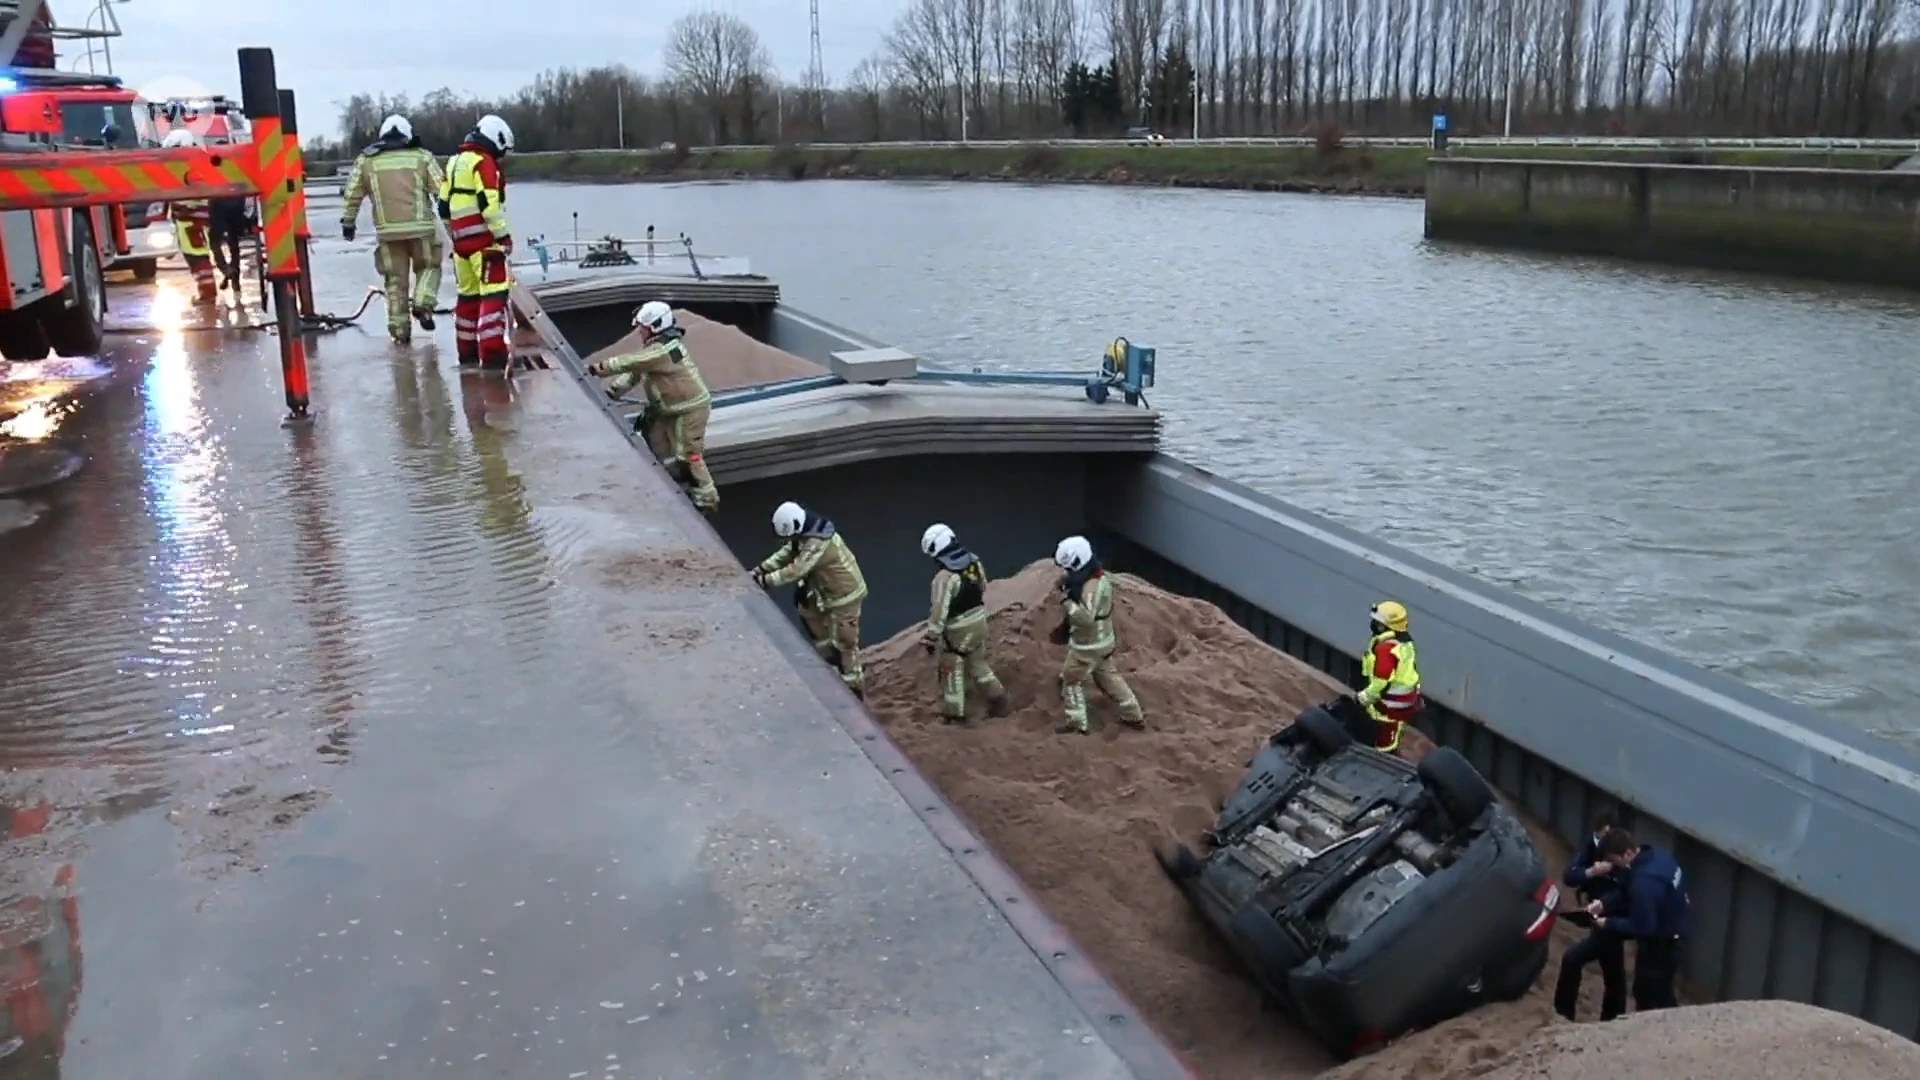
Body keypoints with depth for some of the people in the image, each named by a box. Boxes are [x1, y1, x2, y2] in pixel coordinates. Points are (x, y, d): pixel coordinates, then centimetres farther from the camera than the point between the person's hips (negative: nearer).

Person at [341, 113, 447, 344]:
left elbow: (352, 194, 11)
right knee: (429, 266, 21)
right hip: (420, 227, -1)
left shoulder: (366, 160, 10)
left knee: (395, 280, 11)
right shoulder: (422, 157, 6)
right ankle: (422, 304, -2)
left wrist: (348, 222, 21)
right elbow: (442, 191, 1)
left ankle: (400, 329, 12)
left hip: (387, 231, 1)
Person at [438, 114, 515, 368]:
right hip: (484, 239, -9)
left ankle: (467, 351, 23)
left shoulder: (455, 162, 19)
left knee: (469, 293, 16)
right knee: (494, 293, -10)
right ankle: (492, 352, -17)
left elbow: (444, 205, 21)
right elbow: (490, 204, -18)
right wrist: (503, 235, -13)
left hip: (462, 240, 9)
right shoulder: (484, 162, -8)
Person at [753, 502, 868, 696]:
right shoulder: (806, 533, -1)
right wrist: (760, 569, -2)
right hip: (830, 589, 10)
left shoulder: (817, 543, -31)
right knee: (810, 614, 25)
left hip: (844, 593, -10)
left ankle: (853, 687, 7)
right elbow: (786, 553, 6)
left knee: (844, 642, -3)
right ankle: (829, 657, 38)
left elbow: (795, 570, -31)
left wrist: (766, 581, -24)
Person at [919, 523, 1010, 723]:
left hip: (956, 630, -7)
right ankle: (998, 700, 30)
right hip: (979, 622, 7)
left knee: (952, 671, 12)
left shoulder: (945, 577, -27)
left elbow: (939, 612, -24)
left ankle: (955, 713, 23)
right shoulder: (975, 562, -4)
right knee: (978, 663, 25)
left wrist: (931, 638, -15)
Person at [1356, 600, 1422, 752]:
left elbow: (1382, 682, -29)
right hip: (1406, 698, 10)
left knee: (1385, 747, 1)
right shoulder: (1404, 642, 4)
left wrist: (1364, 697, -15)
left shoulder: (1386, 648, -29)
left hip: (1392, 704, -10)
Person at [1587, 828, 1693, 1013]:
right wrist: (1604, 903, -4)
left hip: (1662, 944, -10)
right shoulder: (1655, 856, -4)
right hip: (1672, 936, 10)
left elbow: (1642, 927, -29)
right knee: (1661, 997, 24)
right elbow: (1627, 892, 8)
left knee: (1650, 999, 8)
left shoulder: (1644, 883, -35)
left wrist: (1608, 923, -18)